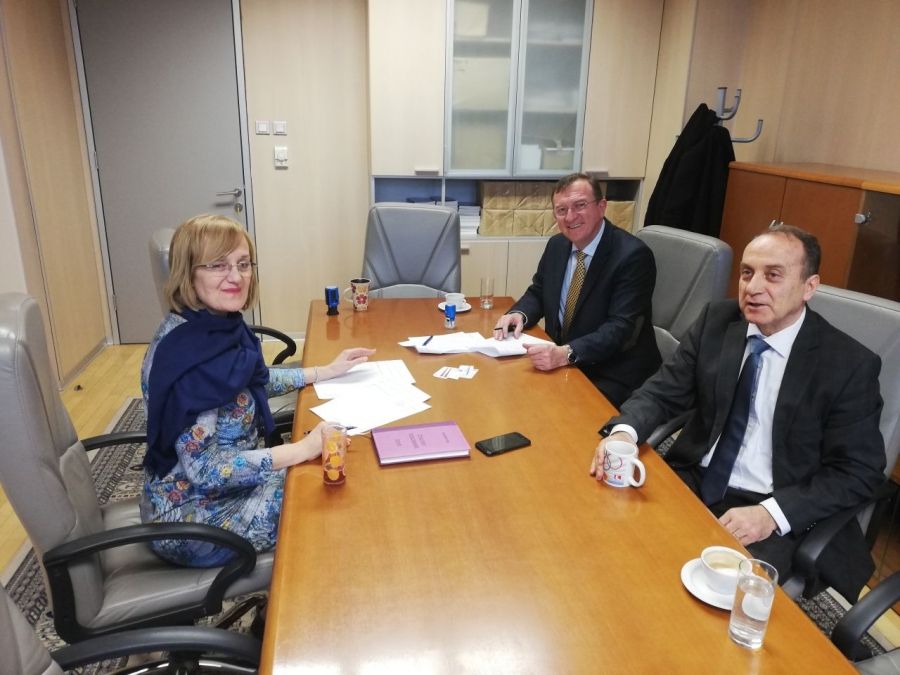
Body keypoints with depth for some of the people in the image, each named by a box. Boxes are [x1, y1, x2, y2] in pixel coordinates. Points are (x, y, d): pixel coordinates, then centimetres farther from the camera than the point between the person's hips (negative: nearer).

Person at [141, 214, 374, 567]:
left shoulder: (218, 324, -4)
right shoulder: (184, 351, -29)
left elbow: (251, 381, 15)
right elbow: (202, 468, -30)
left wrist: (327, 371, 11)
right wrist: (305, 448, -28)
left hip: (227, 480, 8)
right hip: (192, 516, -8)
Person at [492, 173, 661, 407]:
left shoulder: (633, 255, -18)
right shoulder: (556, 245, 3)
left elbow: (621, 328, -24)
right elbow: (537, 293, 14)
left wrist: (566, 353, -38)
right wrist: (519, 314, -10)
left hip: (614, 375, -6)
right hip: (559, 362, 7)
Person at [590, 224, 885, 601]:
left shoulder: (849, 364, -10)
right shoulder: (716, 321, 0)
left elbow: (858, 471, -8)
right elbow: (663, 392, 0)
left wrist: (771, 513, -22)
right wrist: (624, 431, -23)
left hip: (778, 512, -3)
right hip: (691, 482, 4)